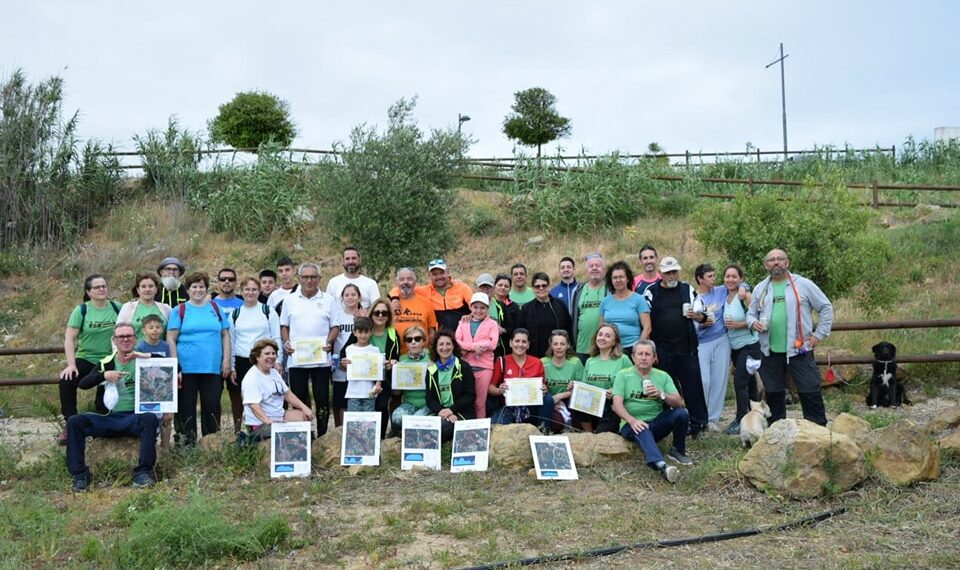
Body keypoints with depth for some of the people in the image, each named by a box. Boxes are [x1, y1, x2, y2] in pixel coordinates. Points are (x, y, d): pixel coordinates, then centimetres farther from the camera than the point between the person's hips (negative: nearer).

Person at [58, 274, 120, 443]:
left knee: (106, 402, 2)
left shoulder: (117, 308, 0)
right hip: (86, 359, -2)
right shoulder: (82, 310, -6)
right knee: (66, 382, -29)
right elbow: (69, 338, -9)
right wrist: (71, 364, -19)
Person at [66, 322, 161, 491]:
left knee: (150, 418, -35)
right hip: (110, 418, 3)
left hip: (136, 417, -3)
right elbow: (83, 384, 0)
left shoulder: (144, 360, 7)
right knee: (75, 421, -17)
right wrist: (104, 375, -19)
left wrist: (146, 356, -17)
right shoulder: (106, 363, 13)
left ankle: (143, 472, -28)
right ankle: (80, 474, -11)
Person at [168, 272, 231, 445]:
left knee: (212, 407, 5)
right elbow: (171, 340, -1)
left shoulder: (215, 309, 12)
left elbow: (225, 335, 12)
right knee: (186, 408, 4)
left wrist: (226, 360, 2)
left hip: (213, 368, 2)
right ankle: (185, 444, 13)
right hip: (186, 369, -2)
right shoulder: (179, 310, 3)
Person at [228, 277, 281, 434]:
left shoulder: (268, 312, 5)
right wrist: (231, 367, 5)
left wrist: (277, 361, -5)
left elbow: (276, 338, 3)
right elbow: (230, 342, 11)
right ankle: (237, 432, 13)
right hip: (241, 362, 2)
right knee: (237, 400, 3)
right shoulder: (234, 314, 11)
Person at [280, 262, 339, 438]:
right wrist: (286, 342, -3)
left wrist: (329, 341, -9)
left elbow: (335, 326, 7)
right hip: (296, 359, 1)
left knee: (322, 399, 1)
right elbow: (284, 326, 13)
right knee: (298, 399, 4)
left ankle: (322, 435, 10)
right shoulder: (289, 300, 10)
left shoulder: (328, 300, 7)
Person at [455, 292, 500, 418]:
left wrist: (467, 346, -8)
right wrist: (474, 346, -16)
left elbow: (492, 344, -7)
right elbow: (456, 342, 1)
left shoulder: (492, 324, 7)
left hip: (484, 367, -2)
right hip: (465, 366, 2)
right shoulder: (463, 322, 14)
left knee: (480, 402, 3)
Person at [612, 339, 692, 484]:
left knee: (681, 413, -21)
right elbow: (617, 404, -10)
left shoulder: (663, 376, 11)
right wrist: (632, 420, -27)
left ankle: (677, 451, 1)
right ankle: (661, 466, -59)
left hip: (656, 423, 3)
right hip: (632, 424, -3)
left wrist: (661, 395, -19)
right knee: (642, 431, -37)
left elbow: (679, 403, 1)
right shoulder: (623, 375, 2)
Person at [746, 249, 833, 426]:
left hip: (799, 349, -3)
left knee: (810, 392, -3)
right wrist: (753, 323, -5)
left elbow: (826, 308, 3)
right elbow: (751, 313, 18)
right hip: (770, 352, 3)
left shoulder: (803, 284, 0)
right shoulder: (760, 288, 11)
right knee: (773, 394, 11)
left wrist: (819, 334, -2)